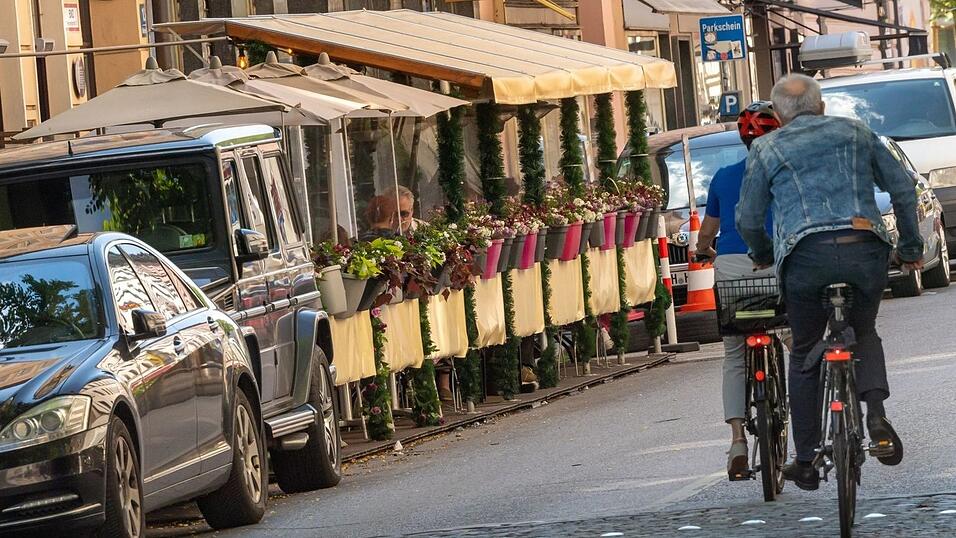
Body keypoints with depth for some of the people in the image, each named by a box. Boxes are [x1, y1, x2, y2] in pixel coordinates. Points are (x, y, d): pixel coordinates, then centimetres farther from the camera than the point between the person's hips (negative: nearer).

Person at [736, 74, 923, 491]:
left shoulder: (767, 149, 15)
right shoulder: (855, 133, 20)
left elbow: (748, 220, 15)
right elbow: (902, 187, 19)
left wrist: (763, 256, 35)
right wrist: (910, 246, 29)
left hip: (807, 256, -2)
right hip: (865, 249, 2)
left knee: (805, 355, 16)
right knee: (863, 334, 25)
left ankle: (807, 463, 16)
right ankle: (876, 413, -4)